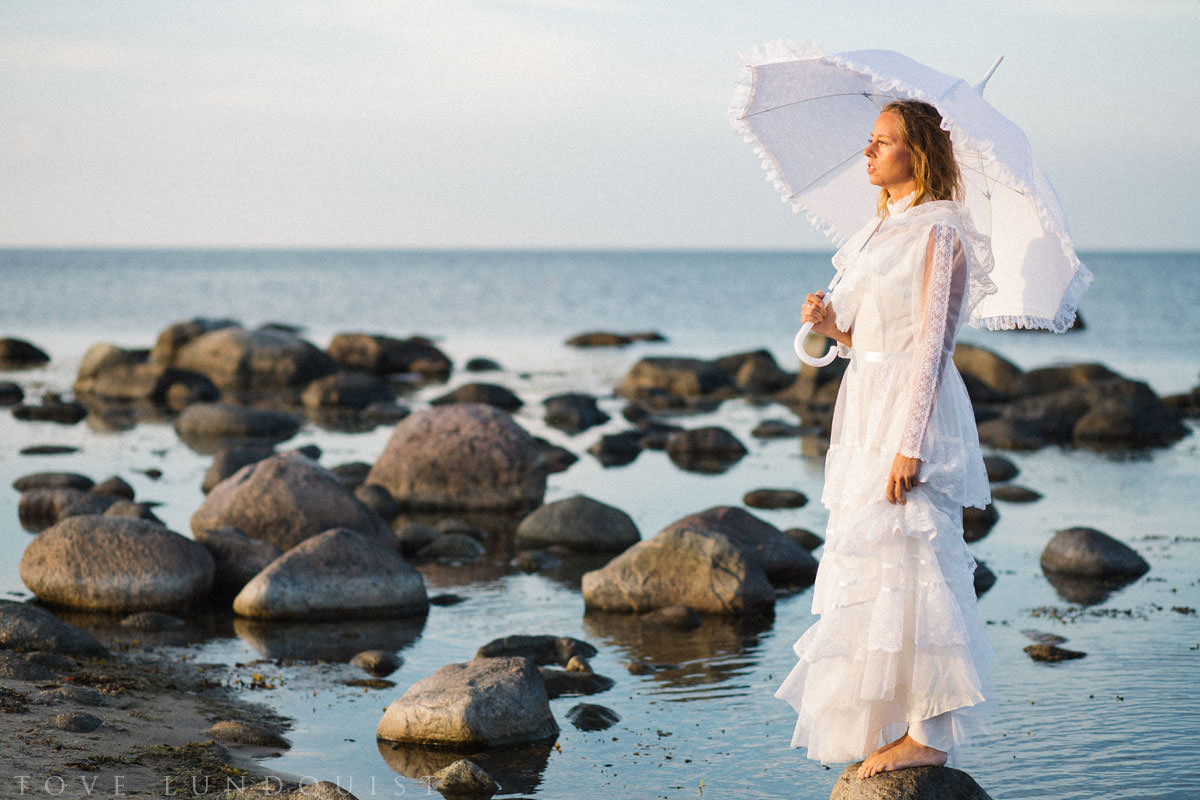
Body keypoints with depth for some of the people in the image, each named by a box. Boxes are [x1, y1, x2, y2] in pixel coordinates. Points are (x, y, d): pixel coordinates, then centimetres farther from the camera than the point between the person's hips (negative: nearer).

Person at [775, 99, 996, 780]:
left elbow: (931, 344, -16)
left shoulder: (938, 232, -11)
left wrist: (909, 444, -21)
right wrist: (831, 323, -2)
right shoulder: (884, 230, 16)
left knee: (903, 561, -8)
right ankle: (896, 722, 20)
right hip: (869, 400, 9)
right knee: (874, 564, 11)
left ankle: (927, 733, -2)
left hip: (913, 406, -9)